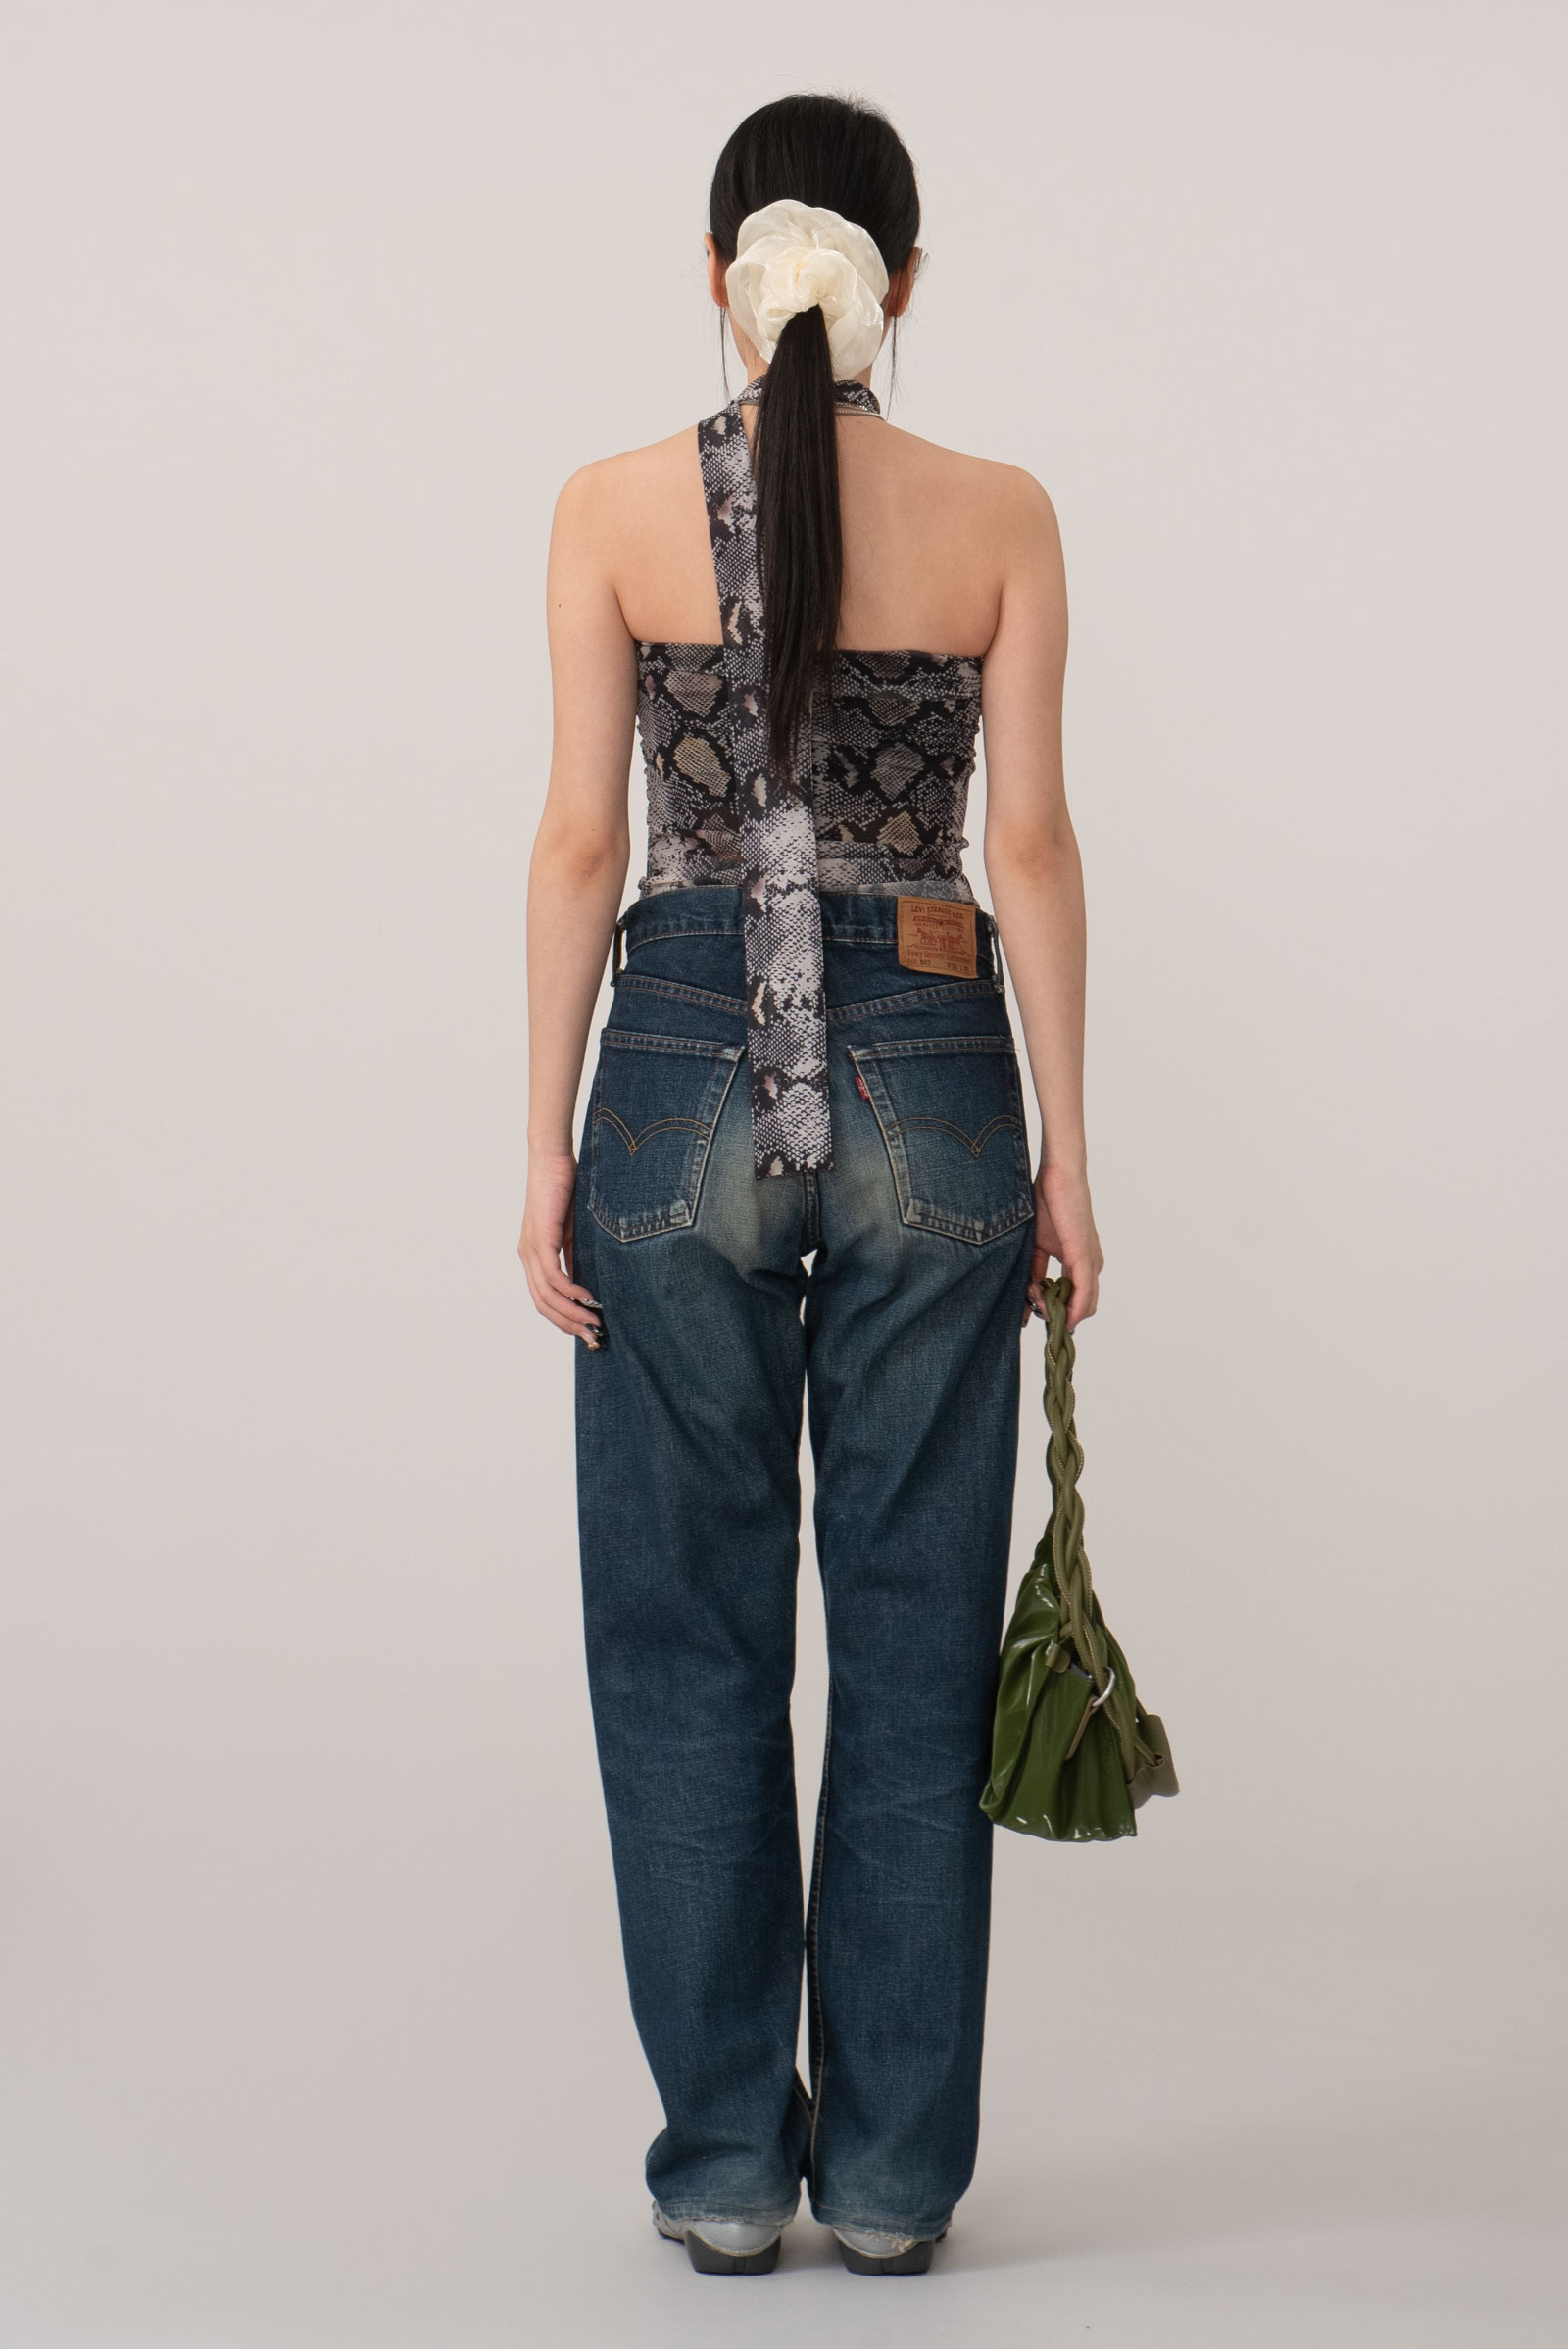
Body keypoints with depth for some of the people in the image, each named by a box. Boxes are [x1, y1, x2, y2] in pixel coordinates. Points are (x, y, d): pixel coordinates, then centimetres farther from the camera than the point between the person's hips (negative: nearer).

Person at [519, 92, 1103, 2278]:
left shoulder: (615, 508, -2)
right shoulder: (1001, 516, -1)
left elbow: (580, 842, -3)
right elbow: (1031, 848, -2)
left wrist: (552, 1145, 2)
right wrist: (1063, 1153, 3)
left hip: (687, 1078, 0)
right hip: (927, 1080, 1)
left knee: (692, 1631, 9)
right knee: (916, 1632, 8)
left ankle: (727, 2159, 14)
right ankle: (892, 2166, 14)